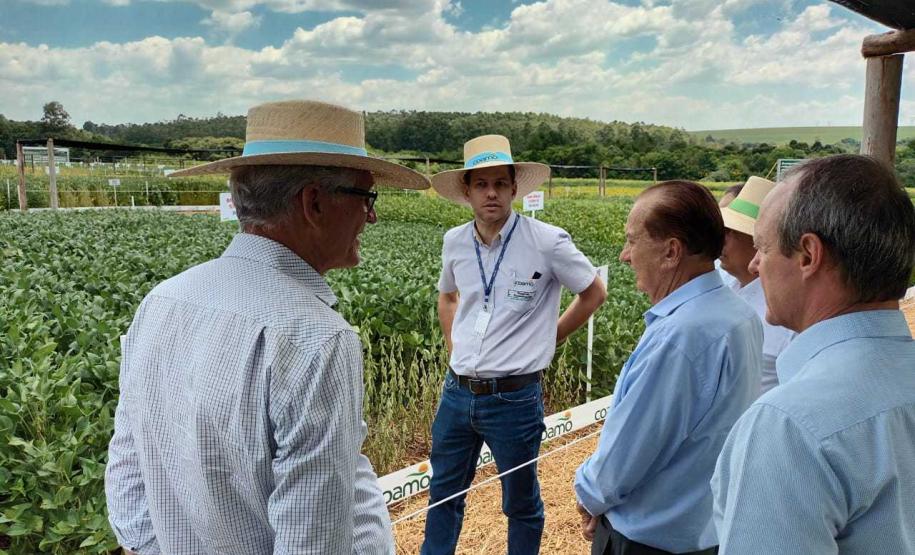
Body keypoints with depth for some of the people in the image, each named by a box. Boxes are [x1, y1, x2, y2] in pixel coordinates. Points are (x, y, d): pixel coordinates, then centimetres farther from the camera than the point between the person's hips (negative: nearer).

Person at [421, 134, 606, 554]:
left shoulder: (548, 241, -13)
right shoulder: (455, 242, 1)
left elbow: (594, 293, 1)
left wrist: (546, 339, -1)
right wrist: (456, 349, 9)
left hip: (514, 397, -4)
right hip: (457, 392, 5)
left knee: (521, 503, 16)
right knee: (443, 495, 21)